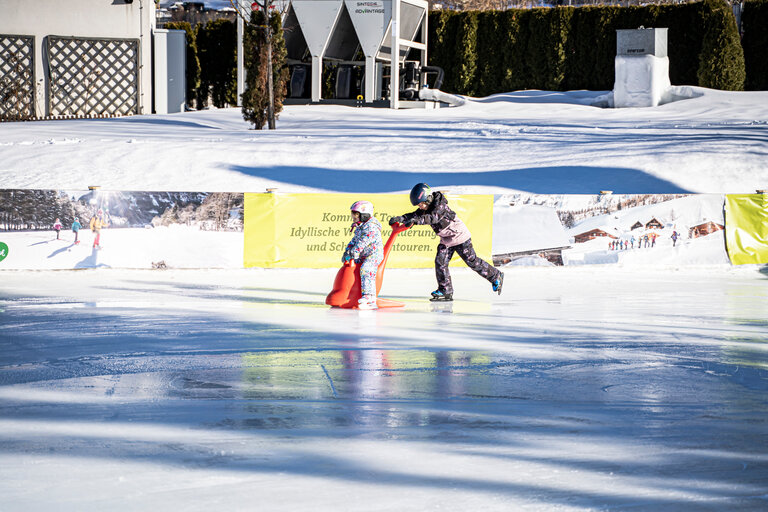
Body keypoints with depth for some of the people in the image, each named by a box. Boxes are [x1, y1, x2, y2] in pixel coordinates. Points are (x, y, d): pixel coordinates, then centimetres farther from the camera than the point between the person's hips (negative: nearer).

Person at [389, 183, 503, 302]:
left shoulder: (441, 206, -28)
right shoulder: (425, 209, -2)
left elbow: (433, 218, -45)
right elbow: (414, 215, -10)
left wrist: (417, 220, -58)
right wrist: (400, 218, -28)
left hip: (460, 236, -8)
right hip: (446, 240, 8)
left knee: (472, 261, -1)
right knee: (440, 261, -6)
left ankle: (496, 276, 17)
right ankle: (446, 291, 0)